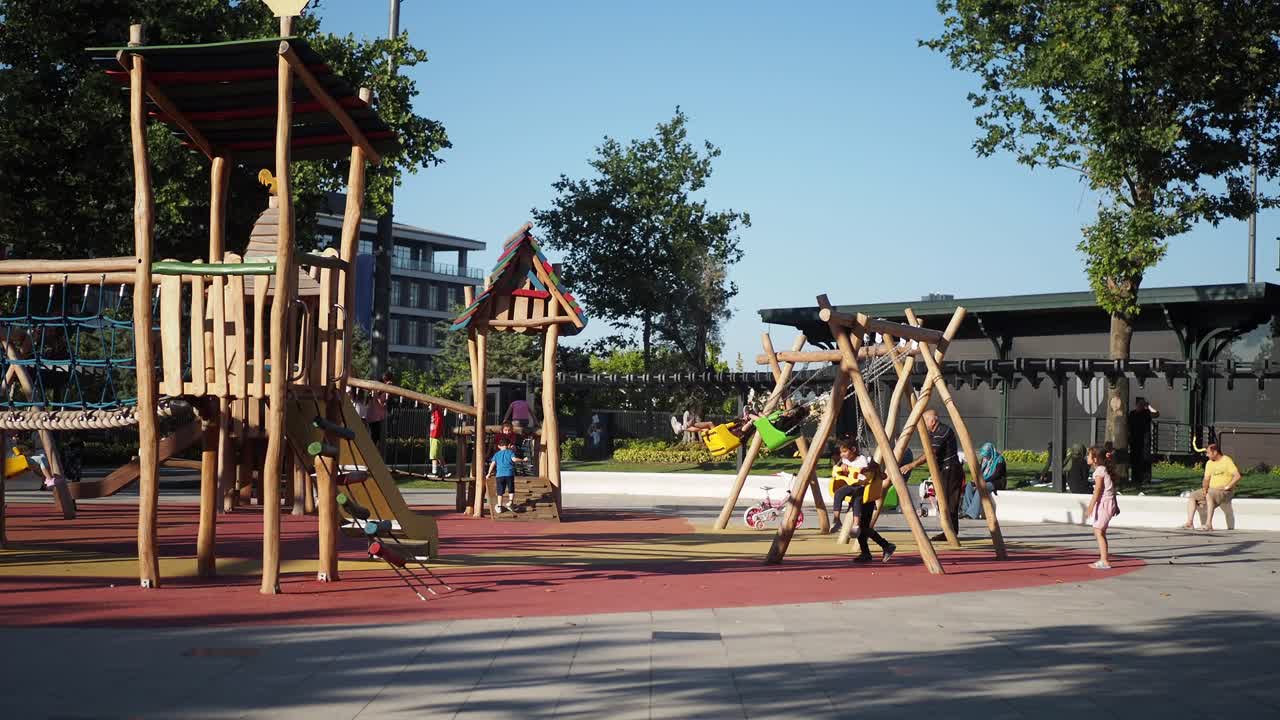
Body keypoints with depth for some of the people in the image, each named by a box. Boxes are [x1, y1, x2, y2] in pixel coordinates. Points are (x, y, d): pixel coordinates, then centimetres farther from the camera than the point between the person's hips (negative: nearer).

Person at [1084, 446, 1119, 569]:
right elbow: (1112, 488, 19)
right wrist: (1115, 505, 26)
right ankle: (1103, 559, 19)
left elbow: (1098, 490, -21)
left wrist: (1090, 506, -24)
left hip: (1103, 503, -10)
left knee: (1099, 532, -7)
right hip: (1109, 502, 10)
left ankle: (1105, 562, -9)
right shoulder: (1105, 469, 14)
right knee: (1099, 532, 15)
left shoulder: (1099, 471, -14)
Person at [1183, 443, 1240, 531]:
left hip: (1225, 491, -8)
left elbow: (1237, 476, -18)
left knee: (1209, 496, -37)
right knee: (1192, 496, -8)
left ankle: (1209, 524, -41)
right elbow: (1206, 479, 14)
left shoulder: (1227, 461, -9)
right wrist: (1204, 489, -6)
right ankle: (1189, 522, -19)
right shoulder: (1209, 463, 13)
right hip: (1211, 490, 8)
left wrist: (1227, 487, -20)